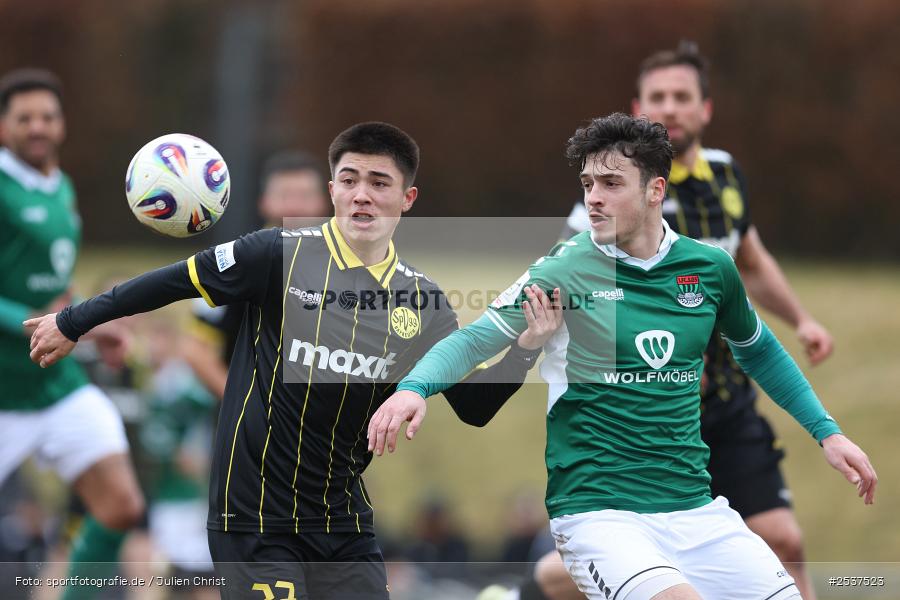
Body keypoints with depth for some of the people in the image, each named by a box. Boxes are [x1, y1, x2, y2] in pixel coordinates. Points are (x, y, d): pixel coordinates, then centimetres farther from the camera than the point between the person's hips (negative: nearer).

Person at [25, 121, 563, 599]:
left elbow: (474, 406, 7)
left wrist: (527, 348, -10)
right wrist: (73, 323, 5)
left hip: (344, 523, 5)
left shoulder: (423, 302, 2)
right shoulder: (282, 255, -10)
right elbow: (176, 281, -2)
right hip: (254, 518, -4)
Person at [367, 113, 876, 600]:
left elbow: (757, 350, 25)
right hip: (596, 510, -5)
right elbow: (475, 341, -5)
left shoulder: (710, 268, 8)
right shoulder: (564, 272, -3)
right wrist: (414, 388, -24)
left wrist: (826, 431, 23)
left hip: (695, 508, 5)